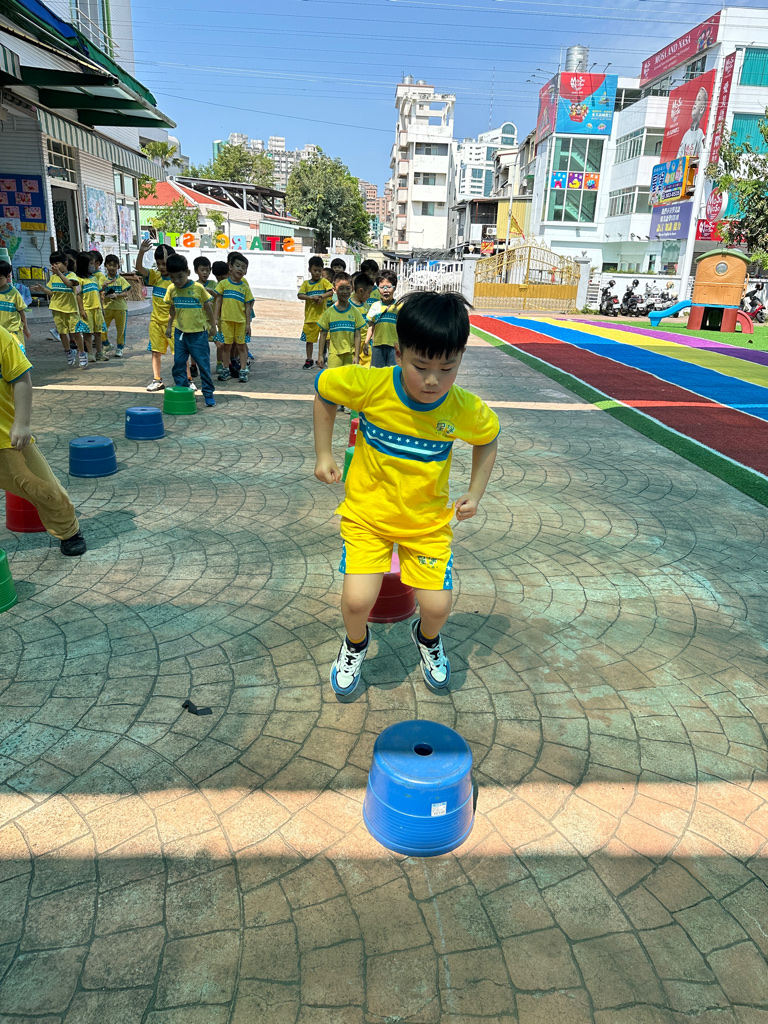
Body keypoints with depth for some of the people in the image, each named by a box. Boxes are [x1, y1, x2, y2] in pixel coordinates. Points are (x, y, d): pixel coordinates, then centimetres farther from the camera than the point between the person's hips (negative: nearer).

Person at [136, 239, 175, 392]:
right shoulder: (155, 276, 5)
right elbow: (139, 268, -4)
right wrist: (141, 252, -20)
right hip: (156, 321, 5)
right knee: (156, 352, 9)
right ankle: (157, 380, 18)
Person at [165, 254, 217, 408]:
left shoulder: (198, 288, -10)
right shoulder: (172, 289, 2)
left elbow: (208, 307, 1)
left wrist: (213, 326, 6)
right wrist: (169, 326, 19)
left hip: (198, 333, -4)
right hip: (180, 332, 4)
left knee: (203, 364, 1)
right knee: (178, 363, 6)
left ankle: (208, 393, 10)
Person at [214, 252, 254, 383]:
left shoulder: (244, 287, 6)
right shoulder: (223, 283, 3)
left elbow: (247, 306, 6)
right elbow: (218, 301, 5)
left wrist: (248, 323, 2)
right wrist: (215, 318, 0)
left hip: (240, 321, 1)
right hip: (226, 319, 0)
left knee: (241, 346, 5)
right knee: (226, 346, 5)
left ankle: (243, 370, 10)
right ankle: (226, 370, 17)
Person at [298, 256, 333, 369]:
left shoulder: (324, 281, 4)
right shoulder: (306, 283, 8)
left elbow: (331, 292, -9)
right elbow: (300, 295, -3)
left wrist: (321, 296, -23)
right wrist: (312, 298, -16)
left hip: (322, 316, -2)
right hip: (310, 316, 3)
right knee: (309, 339, 9)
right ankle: (309, 360, 21)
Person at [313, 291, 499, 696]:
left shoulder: (466, 410, -16)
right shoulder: (370, 385, -22)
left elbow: (488, 439, 8)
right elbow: (324, 391, -1)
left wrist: (475, 494, 1)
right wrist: (323, 455, -2)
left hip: (428, 520, 1)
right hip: (367, 511, -1)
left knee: (437, 606, -6)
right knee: (357, 599, -16)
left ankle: (427, 638, 34)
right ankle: (355, 644, 22)